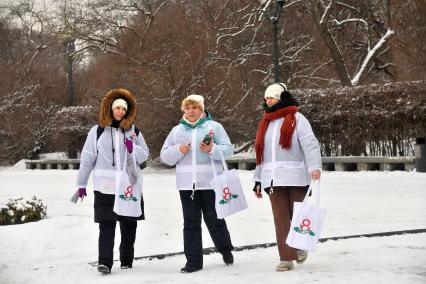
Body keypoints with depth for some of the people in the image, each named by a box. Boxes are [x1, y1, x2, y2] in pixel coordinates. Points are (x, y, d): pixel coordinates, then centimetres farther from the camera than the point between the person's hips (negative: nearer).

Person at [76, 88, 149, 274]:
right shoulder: (97, 131, 1)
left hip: (130, 186, 3)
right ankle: (104, 262, -11)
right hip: (105, 188, -3)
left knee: (129, 225, 10)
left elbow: (145, 154, 9)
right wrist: (81, 184, 3)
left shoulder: (134, 131, 7)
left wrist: (133, 149, -13)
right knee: (106, 226, -8)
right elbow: (87, 159, 3)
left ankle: (127, 260, 21)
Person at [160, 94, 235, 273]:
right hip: (187, 184, 3)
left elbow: (228, 149, 0)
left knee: (215, 219, 4)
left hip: (210, 183, -3)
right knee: (190, 223, 3)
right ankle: (193, 260, 8)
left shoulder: (214, 127, 5)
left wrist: (212, 149, -18)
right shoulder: (177, 131, 13)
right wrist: (178, 150, -7)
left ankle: (226, 250, 28)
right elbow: (165, 156, 12)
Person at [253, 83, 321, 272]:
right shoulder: (265, 123, 18)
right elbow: (261, 153, 21)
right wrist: (258, 180, 18)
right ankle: (286, 258, 2)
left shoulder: (296, 119, 0)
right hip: (273, 179, 5)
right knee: (281, 219, 0)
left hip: (295, 178, -5)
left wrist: (314, 166, -26)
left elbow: (310, 144, -11)